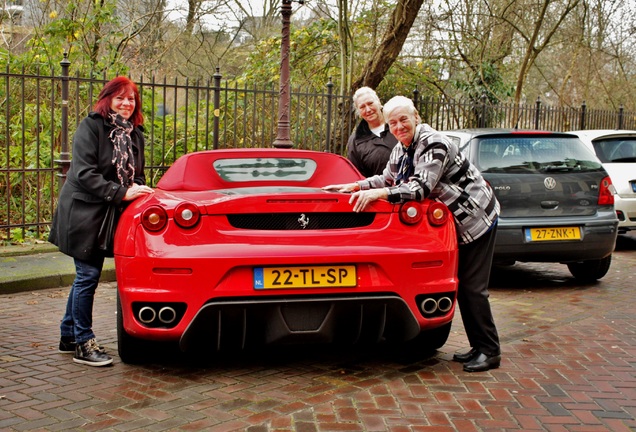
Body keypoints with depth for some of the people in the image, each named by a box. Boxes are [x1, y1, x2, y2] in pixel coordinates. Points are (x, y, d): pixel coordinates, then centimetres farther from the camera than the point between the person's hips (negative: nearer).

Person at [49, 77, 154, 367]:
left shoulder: (135, 135, 11)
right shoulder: (91, 126, -10)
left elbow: (137, 174, 19)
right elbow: (84, 173, -18)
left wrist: (139, 189, -4)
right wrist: (121, 193, -25)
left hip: (108, 213, 7)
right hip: (84, 211, -7)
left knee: (86, 275, 13)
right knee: (88, 274, -7)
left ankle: (69, 336, 26)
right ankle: (83, 344, 3)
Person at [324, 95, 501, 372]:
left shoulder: (434, 145, -23)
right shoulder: (401, 150, 5)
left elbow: (422, 188, -33)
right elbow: (387, 179, 19)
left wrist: (379, 194, -38)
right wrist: (355, 187, 5)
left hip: (477, 217, -9)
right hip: (458, 223, 9)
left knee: (473, 287, -9)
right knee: (462, 286, 10)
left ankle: (489, 352, 0)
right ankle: (478, 347, 18)